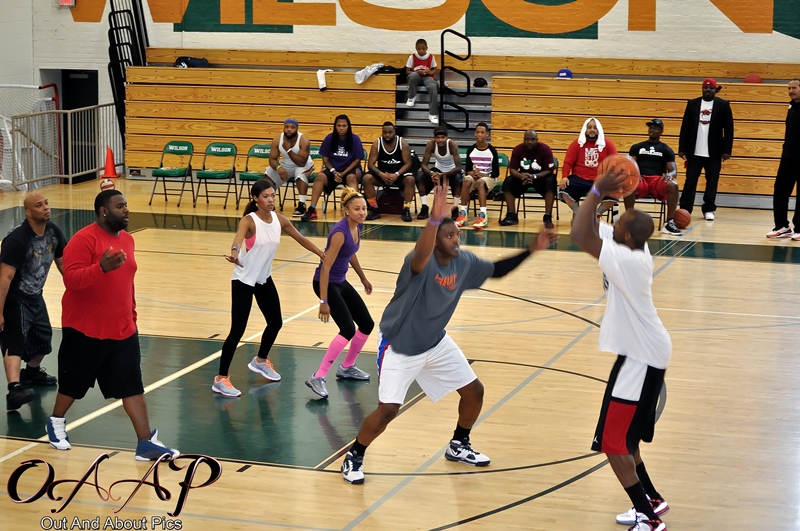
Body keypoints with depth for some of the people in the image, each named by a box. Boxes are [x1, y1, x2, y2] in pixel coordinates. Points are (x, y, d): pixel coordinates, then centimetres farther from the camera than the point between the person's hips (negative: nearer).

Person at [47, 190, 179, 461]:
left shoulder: (126, 239, 8)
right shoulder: (84, 239, -17)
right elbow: (71, 279, -27)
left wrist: (132, 317, 20)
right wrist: (102, 268, -42)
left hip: (122, 330, 6)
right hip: (85, 330, -6)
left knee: (133, 386, 1)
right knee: (73, 383, 13)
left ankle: (146, 443, 2)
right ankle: (56, 423, 38)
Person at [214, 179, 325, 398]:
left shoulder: (279, 220, -5)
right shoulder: (249, 221, -23)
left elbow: (300, 239, 9)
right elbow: (238, 238, -45)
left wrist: (323, 255, 7)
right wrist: (234, 254, -66)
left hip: (264, 279, 7)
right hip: (244, 281, -7)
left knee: (275, 323, 15)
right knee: (238, 330, -11)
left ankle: (260, 361, 41)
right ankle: (221, 379, -3)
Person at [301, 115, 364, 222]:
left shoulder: (355, 139, -7)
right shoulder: (329, 138, -1)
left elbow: (357, 160, -6)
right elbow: (325, 159, 3)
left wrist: (343, 173, -16)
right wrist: (334, 172, -14)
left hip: (350, 169, -2)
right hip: (333, 169, 2)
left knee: (351, 178, -37)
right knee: (320, 176, -28)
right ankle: (312, 210, -33)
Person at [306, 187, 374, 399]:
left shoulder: (358, 227, 0)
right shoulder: (340, 232, -25)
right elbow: (325, 267, -25)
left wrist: (363, 278, 29)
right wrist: (324, 301, -27)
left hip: (341, 282, 9)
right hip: (326, 283, -9)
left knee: (367, 324, 11)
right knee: (348, 329, -19)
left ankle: (347, 368, 30)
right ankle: (318, 378, -17)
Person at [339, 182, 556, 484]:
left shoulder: (464, 262, -7)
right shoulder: (422, 263, -29)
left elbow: (496, 270, 10)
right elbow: (419, 259, -55)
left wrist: (530, 251, -1)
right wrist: (434, 219, -70)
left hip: (436, 343, 7)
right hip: (399, 346, -7)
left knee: (474, 391, 9)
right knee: (388, 409, -16)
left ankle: (459, 446, 33)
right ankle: (354, 458, 8)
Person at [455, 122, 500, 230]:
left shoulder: (492, 151, -5)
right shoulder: (470, 150, 2)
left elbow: (496, 173, -5)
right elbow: (467, 170, 6)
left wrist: (483, 174, -20)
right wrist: (472, 173, -18)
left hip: (488, 178, -3)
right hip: (474, 177, 3)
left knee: (480, 182, -38)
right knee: (467, 180, -33)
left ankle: (483, 216, -50)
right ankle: (463, 213, -35)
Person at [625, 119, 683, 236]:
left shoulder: (666, 150, 16)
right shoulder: (637, 147, 19)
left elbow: (674, 170, 7)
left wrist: (670, 175, -20)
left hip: (658, 181, 0)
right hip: (640, 180, 0)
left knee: (673, 185, -35)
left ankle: (669, 223, -29)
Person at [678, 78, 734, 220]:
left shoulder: (723, 105, 1)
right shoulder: (692, 104, 6)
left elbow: (728, 129, -1)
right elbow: (685, 127, 5)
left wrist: (727, 150, -6)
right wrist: (682, 148, 0)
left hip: (714, 152, -1)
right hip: (694, 151, 1)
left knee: (712, 182, 5)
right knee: (690, 181, 1)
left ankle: (709, 210, 14)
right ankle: (685, 209, 4)